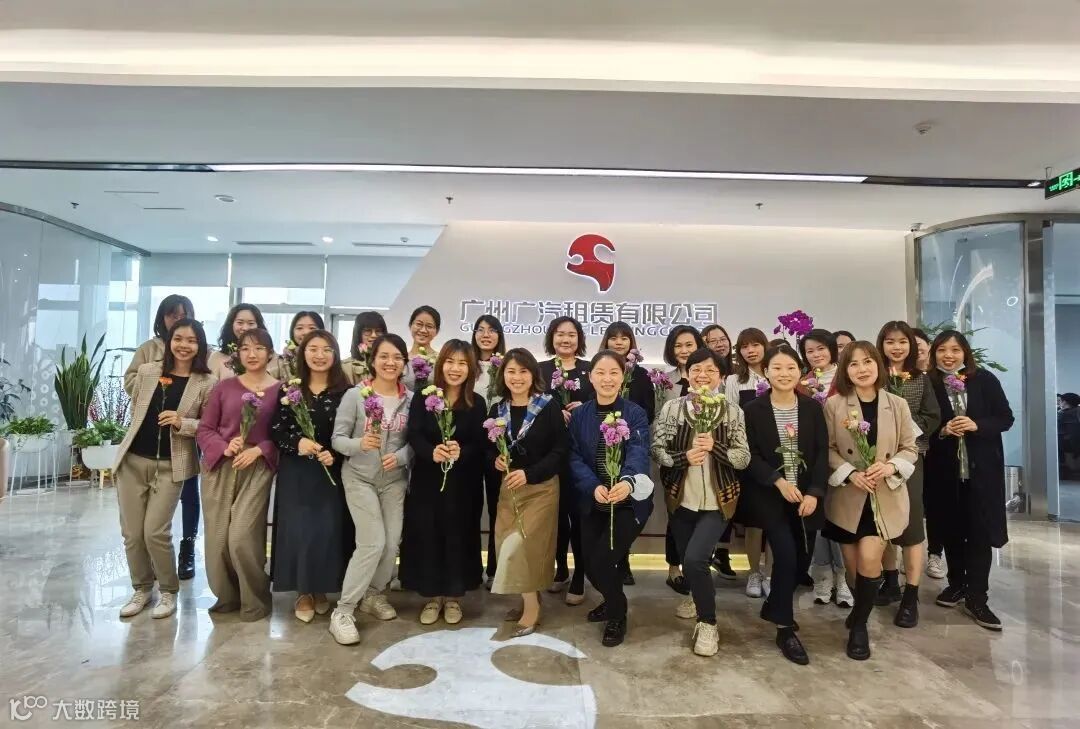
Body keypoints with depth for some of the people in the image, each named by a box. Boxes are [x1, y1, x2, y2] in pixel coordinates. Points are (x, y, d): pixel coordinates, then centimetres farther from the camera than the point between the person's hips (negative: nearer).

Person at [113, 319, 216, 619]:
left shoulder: (207, 383, -7)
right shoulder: (147, 371, 2)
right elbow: (135, 409, 17)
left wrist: (182, 422, -20)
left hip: (171, 466, -3)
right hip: (132, 461, 4)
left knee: (155, 532, -6)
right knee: (131, 533, 8)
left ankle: (168, 591, 16)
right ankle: (142, 588, 29)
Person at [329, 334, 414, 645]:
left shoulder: (411, 399, -3)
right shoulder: (355, 395, -10)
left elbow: (415, 441, -1)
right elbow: (337, 439, -9)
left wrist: (399, 457, -20)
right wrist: (359, 444, -28)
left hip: (395, 479, 4)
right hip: (359, 478, -3)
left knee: (392, 542, 6)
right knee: (373, 542, -11)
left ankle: (374, 594, 32)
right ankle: (343, 611, 4)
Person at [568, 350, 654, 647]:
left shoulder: (636, 414, -9)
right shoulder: (580, 415, 1)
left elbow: (639, 454, -23)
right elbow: (575, 458, -6)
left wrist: (628, 482, -44)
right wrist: (594, 486, -24)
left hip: (629, 502, -4)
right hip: (592, 502, 4)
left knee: (603, 560, -13)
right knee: (590, 563, 8)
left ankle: (617, 616, 17)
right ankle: (613, 600, 42)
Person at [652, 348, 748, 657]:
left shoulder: (732, 411, -5)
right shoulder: (671, 407, -5)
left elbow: (744, 458, -6)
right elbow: (657, 451, -5)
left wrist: (715, 447, -24)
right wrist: (684, 457, -22)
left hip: (717, 500, -2)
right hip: (681, 499, 2)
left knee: (695, 558, -17)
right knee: (685, 558, 18)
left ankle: (707, 623, 7)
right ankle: (699, 596, 51)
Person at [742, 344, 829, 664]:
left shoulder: (812, 408, 4)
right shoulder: (754, 409, -2)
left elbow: (822, 453, 0)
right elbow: (751, 456, -5)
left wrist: (814, 493, -12)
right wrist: (778, 481, -19)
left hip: (807, 495, 3)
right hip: (769, 495, -3)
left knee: (800, 561, 8)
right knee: (786, 554, -16)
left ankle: (773, 607, 35)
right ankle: (785, 629, -1)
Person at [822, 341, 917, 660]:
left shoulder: (898, 405, -1)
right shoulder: (833, 405, -5)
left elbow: (910, 448, 3)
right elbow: (828, 449, -4)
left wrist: (891, 467, -16)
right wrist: (851, 473, -17)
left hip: (885, 496, 0)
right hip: (848, 496, 0)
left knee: (869, 558, -12)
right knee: (854, 567, 9)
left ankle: (859, 623, 10)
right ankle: (863, 606, 40)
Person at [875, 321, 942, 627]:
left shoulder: (921, 379, 7)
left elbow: (933, 417, 4)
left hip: (909, 456, 0)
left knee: (911, 521, -4)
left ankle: (911, 596, 4)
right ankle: (891, 581, 27)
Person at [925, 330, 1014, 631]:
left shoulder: (985, 379, -2)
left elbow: (1006, 418, -1)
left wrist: (976, 425, -17)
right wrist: (942, 431, -18)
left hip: (982, 468, 0)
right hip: (944, 470, 1)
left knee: (980, 532, 0)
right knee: (951, 529, 12)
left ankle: (976, 598, 9)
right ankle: (956, 583, 30)